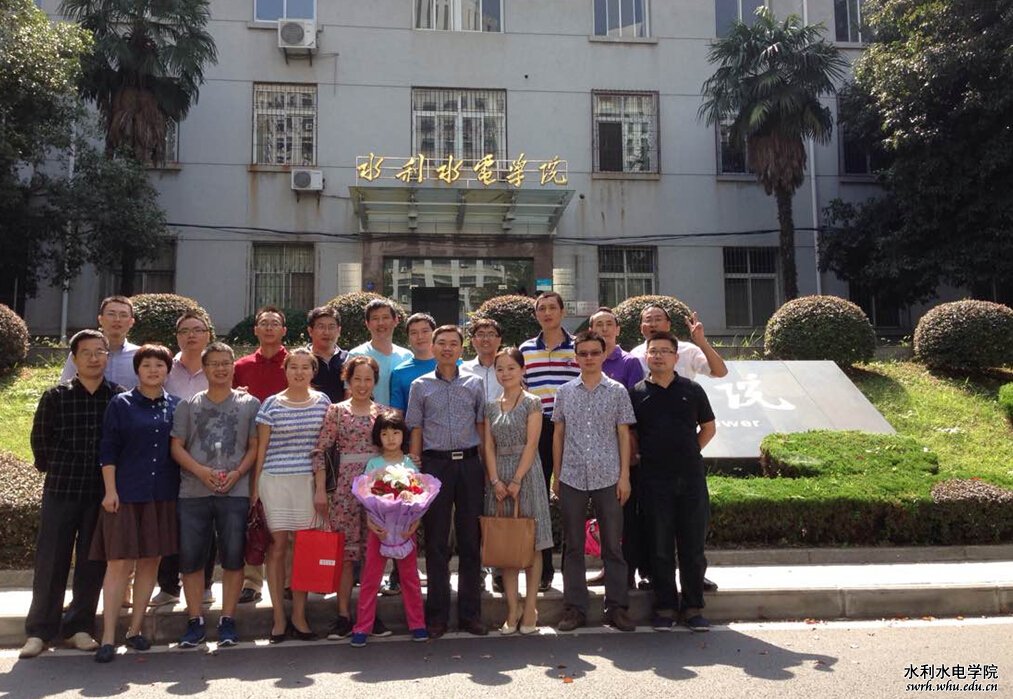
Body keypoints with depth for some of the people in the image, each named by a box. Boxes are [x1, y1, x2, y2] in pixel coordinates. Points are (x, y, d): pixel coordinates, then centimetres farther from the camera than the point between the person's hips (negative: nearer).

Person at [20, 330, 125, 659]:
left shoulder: (120, 397, 0)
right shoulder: (56, 396, 0)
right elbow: (40, 439, 9)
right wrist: (53, 471, 12)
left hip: (103, 493, 1)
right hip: (60, 491, 0)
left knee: (93, 563, 7)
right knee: (50, 561, 4)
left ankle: (79, 627, 20)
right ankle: (39, 630, 15)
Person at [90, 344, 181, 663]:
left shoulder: (176, 406, 8)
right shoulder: (121, 404, 1)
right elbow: (108, 450, -2)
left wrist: (184, 489, 7)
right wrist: (110, 490, -9)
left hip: (163, 496, 3)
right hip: (126, 494, -3)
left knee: (150, 562, 8)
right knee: (119, 564, -4)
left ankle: (135, 629, 19)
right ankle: (108, 637, 3)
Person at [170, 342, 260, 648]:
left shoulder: (249, 404, 7)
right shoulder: (188, 405, 10)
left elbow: (254, 447, 5)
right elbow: (177, 447, 5)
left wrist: (238, 473, -11)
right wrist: (200, 470, -11)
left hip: (235, 492, -1)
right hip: (193, 493, 1)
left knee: (233, 556, 2)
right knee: (191, 557, 4)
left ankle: (228, 620, 13)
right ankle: (195, 621, 15)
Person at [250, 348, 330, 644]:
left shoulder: (322, 402, 6)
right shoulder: (271, 404, 1)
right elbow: (261, 449, 4)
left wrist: (321, 486, 0)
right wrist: (254, 487, 1)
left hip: (309, 481, 1)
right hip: (275, 481, -1)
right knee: (277, 546, 2)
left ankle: (299, 616, 14)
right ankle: (279, 618, 11)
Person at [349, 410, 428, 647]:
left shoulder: (410, 465, 3)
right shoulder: (373, 465, 1)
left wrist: (415, 523, -13)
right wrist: (371, 523, -16)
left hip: (405, 528, 1)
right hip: (379, 528, 0)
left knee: (410, 576, 9)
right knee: (370, 578, 3)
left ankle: (417, 623, 19)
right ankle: (362, 627, 10)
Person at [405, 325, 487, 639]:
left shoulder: (474, 383, 9)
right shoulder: (420, 386, 8)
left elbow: (482, 427, 9)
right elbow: (416, 430, 7)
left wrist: (486, 466, 2)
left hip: (469, 463, 1)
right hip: (435, 463, -1)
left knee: (470, 540, 4)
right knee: (436, 542, 3)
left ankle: (470, 613, 14)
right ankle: (437, 614, 12)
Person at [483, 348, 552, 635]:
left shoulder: (532, 402, -2)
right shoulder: (491, 406, 11)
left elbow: (531, 444, -8)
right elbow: (489, 447, 6)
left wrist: (517, 480, -14)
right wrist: (495, 480, -7)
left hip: (526, 474, -4)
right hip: (499, 477, 4)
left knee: (531, 544, 1)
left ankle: (530, 608, 7)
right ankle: (512, 609, 11)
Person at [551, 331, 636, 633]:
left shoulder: (617, 391, 3)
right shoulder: (565, 392, 7)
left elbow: (623, 435, 3)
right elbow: (558, 434, 10)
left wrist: (624, 475, -3)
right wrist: (555, 474, 7)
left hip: (608, 477, -1)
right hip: (572, 478, 2)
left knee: (612, 544, 4)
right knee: (572, 545, 7)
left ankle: (616, 607, 14)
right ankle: (575, 607, 16)